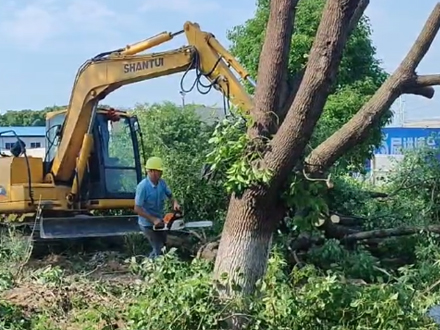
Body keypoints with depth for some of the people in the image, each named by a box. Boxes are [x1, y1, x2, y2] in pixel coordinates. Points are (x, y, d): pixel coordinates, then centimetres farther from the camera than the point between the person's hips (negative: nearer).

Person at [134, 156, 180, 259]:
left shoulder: (162, 182, -7)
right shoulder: (143, 187, -27)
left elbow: (170, 195, 6)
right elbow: (137, 209, -25)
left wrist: (175, 203, -18)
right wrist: (153, 220, -26)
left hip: (159, 221, 7)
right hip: (148, 224, -7)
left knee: (164, 246, 22)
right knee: (159, 250, -4)